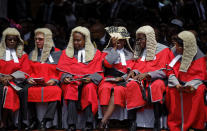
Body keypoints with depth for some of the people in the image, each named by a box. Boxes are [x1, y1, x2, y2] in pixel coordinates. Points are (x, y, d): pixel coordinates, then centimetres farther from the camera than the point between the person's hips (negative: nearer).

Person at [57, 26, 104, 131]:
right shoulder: (67, 53, 21)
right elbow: (64, 71, 12)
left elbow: (98, 73, 8)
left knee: (89, 88, -37)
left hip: (88, 81, -1)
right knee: (71, 88, -35)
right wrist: (66, 78, -10)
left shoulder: (96, 53, 16)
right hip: (71, 81, 1)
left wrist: (90, 78, -13)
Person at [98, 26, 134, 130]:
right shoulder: (107, 51, 19)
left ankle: (103, 121, -43)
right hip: (108, 80, 0)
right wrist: (114, 48, 1)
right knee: (105, 89, -36)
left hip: (123, 82, 0)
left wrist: (121, 78, -6)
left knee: (118, 90, -36)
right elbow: (107, 63, -3)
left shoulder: (129, 55, 23)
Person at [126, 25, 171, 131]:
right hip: (141, 79, 3)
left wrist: (147, 74, -14)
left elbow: (164, 71, -3)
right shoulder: (139, 51, 22)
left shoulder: (162, 49, 6)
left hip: (156, 79, -3)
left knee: (156, 86, -40)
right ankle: (132, 122, -38)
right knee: (132, 85, -33)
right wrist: (133, 72, -4)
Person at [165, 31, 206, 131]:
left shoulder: (198, 56, -3)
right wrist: (176, 84, -18)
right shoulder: (174, 53, 4)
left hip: (192, 83, -2)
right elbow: (171, 72, 1)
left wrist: (192, 86, -23)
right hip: (177, 82, 2)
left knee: (198, 91, -33)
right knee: (171, 90, -30)